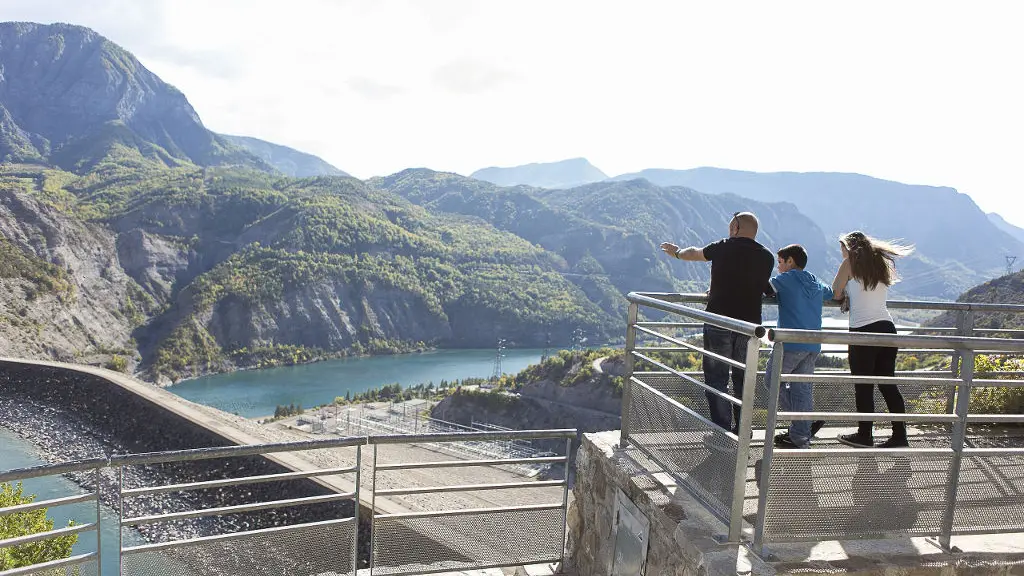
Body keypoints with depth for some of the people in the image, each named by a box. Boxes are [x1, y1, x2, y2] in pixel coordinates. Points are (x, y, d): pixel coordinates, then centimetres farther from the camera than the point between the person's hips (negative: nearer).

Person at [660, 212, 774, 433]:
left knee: (717, 378, 4)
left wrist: (678, 252, 38)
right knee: (743, 379, 15)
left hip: (719, 323, -4)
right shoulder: (767, 257, 5)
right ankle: (742, 430, 21)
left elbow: (695, 253, 15)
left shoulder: (723, 248, -3)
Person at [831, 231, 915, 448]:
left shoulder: (850, 263, -1)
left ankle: (865, 435, 10)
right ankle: (899, 436, 13)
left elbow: (836, 293, 5)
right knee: (888, 384, 11)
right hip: (887, 327, 6)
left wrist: (846, 296, 23)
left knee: (863, 387, 3)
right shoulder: (882, 264, 17)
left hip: (863, 330, -6)